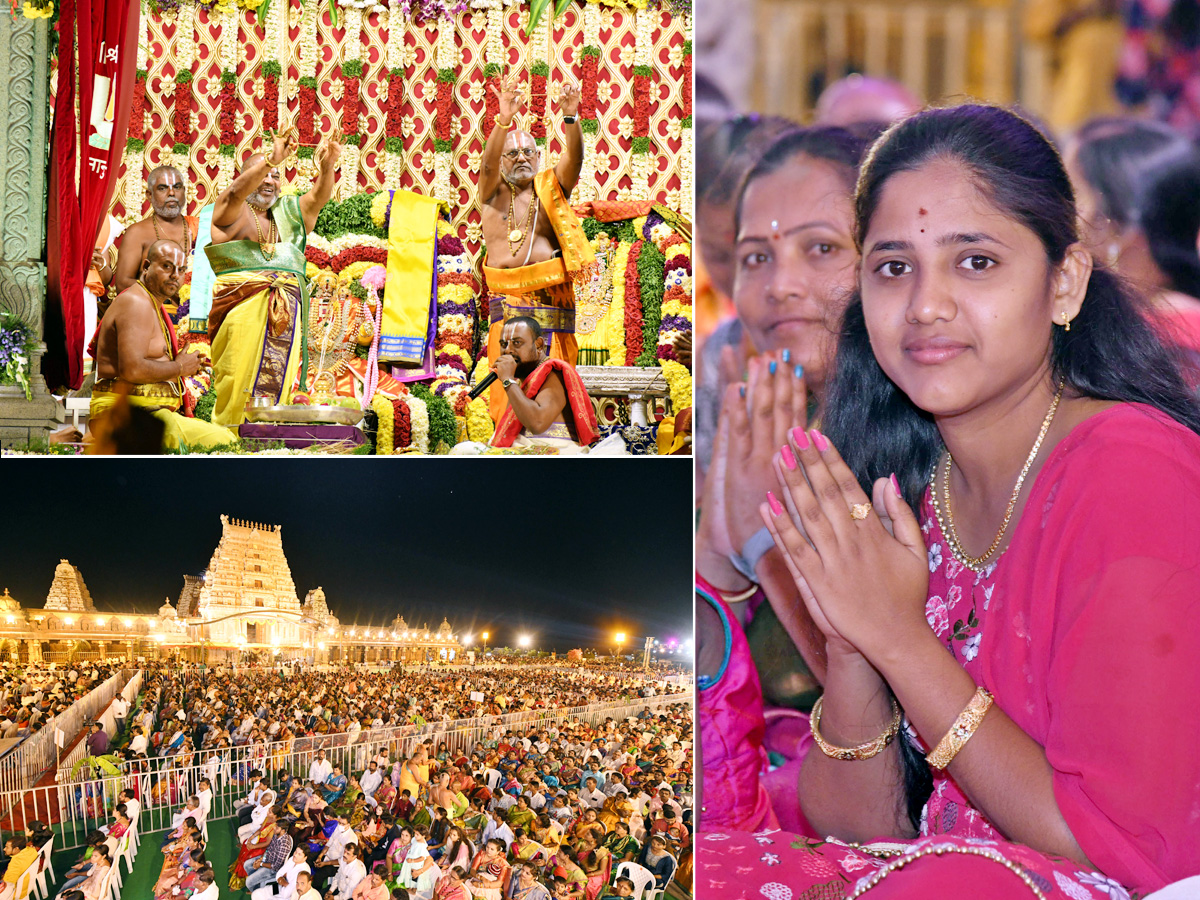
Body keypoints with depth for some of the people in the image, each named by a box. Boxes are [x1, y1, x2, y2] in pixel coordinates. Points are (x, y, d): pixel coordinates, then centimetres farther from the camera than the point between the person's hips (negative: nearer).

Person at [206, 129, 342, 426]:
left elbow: (318, 197, 6)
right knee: (241, 376, -11)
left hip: (286, 312, 4)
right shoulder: (232, 210, 8)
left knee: (278, 383, -3)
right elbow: (237, 191, -13)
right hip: (242, 308, -4)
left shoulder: (288, 213, 21)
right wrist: (272, 159, -28)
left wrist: (327, 167, -16)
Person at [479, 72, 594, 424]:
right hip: (505, 295, 0)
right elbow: (488, 163, -9)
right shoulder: (492, 193, 11)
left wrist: (570, 117, -24)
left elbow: (573, 157, -5)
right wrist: (504, 121, -26)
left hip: (552, 293, 0)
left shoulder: (552, 188, 12)